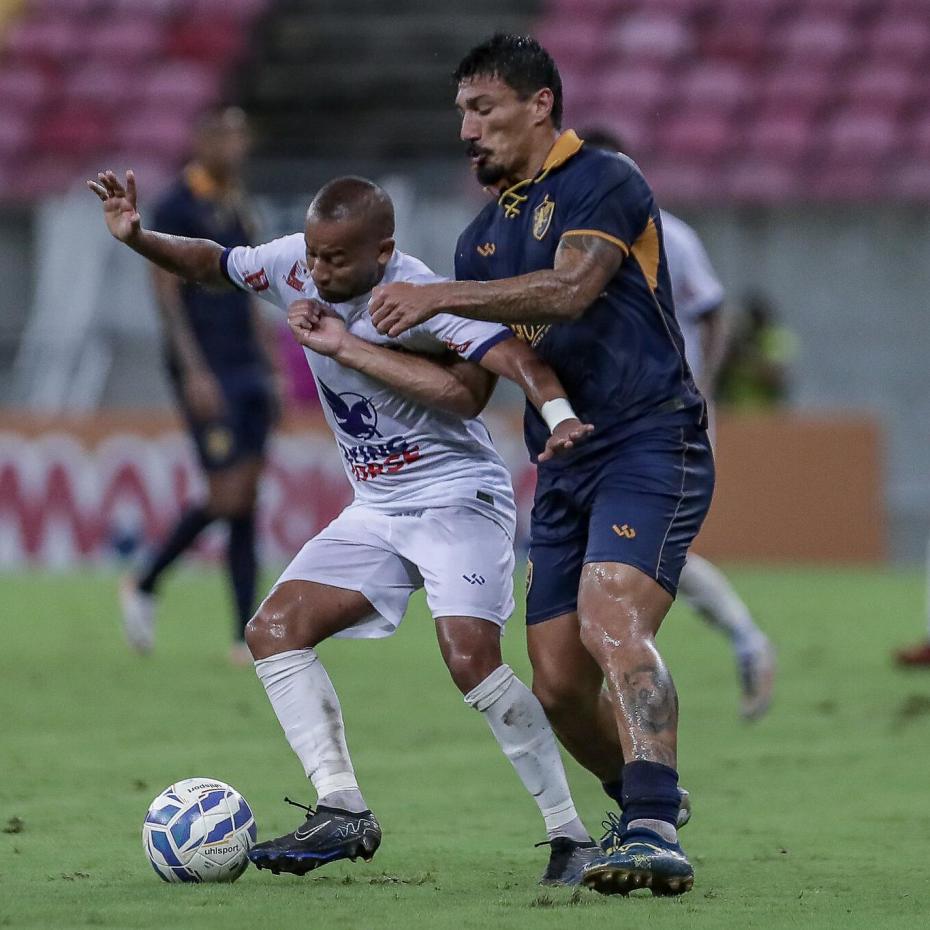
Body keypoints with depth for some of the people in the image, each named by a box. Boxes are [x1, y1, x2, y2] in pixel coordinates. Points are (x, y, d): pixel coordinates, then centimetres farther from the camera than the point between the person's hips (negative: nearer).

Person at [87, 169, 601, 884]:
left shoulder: (416, 296, -23)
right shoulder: (292, 265, -3)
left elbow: (514, 357, -31)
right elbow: (213, 264, 15)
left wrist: (560, 415, -50)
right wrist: (139, 239, -1)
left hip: (460, 497, -8)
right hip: (376, 511, 8)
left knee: (470, 656, -24)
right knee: (273, 631, -5)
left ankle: (570, 835, -14)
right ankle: (342, 812, -9)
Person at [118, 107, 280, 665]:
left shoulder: (237, 206, 16)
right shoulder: (177, 206, -8)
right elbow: (166, 291, -14)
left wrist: (271, 368, 19)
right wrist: (195, 372, -20)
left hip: (247, 369, 7)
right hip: (206, 374, -7)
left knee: (249, 499, 2)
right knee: (228, 498, -12)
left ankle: (248, 639, 2)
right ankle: (144, 586, 8)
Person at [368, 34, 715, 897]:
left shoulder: (604, 182, -6)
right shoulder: (483, 234, 19)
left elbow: (569, 289, -24)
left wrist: (438, 296, -27)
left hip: (650, 445, -8)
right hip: (562, 470, 8)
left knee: (611, 625, -29)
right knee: (558, 684, 3)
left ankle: (655, 832, -39)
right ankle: (640, 804, 27)